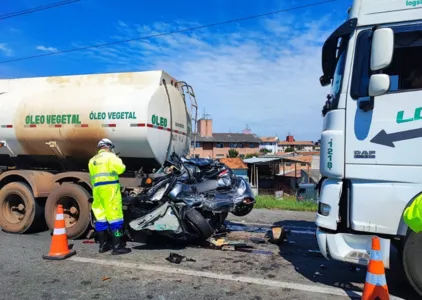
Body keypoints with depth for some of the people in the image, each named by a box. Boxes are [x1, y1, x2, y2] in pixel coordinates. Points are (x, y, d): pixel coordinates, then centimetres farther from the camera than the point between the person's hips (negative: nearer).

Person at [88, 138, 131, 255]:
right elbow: (120, 169, -11)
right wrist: (118, 160, 7)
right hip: (110, 188, -7)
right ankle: (117, 247, -9)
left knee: (100, 218, 11)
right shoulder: (110, 156, -1)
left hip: (97, 190, 7)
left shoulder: (92, 161, 21)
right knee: (114, 217, -8)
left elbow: (92, 177, 23)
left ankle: (103, 245, 18)